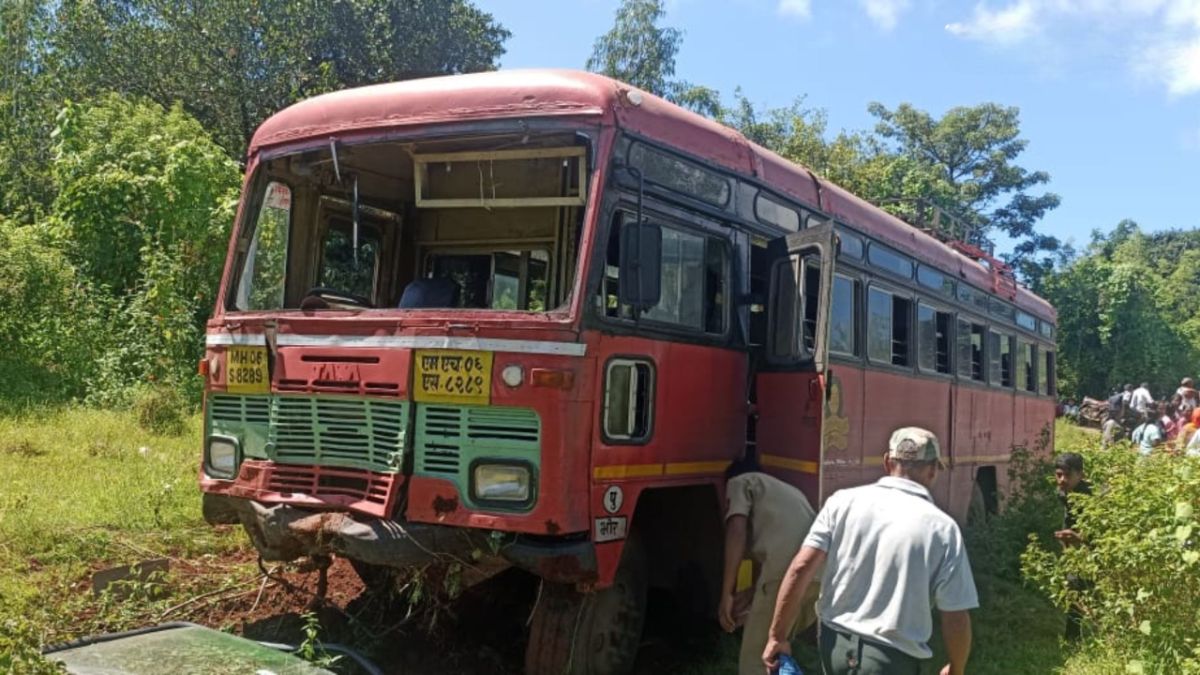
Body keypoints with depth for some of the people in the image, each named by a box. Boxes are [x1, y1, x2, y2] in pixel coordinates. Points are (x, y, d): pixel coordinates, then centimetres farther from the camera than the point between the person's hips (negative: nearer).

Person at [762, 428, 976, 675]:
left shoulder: (844, 501, -3)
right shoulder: (941, 528, -9)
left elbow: (800, 569, -8)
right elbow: (956, 619, -7)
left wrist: (778, 636, -1)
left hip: (834, 643, 4)